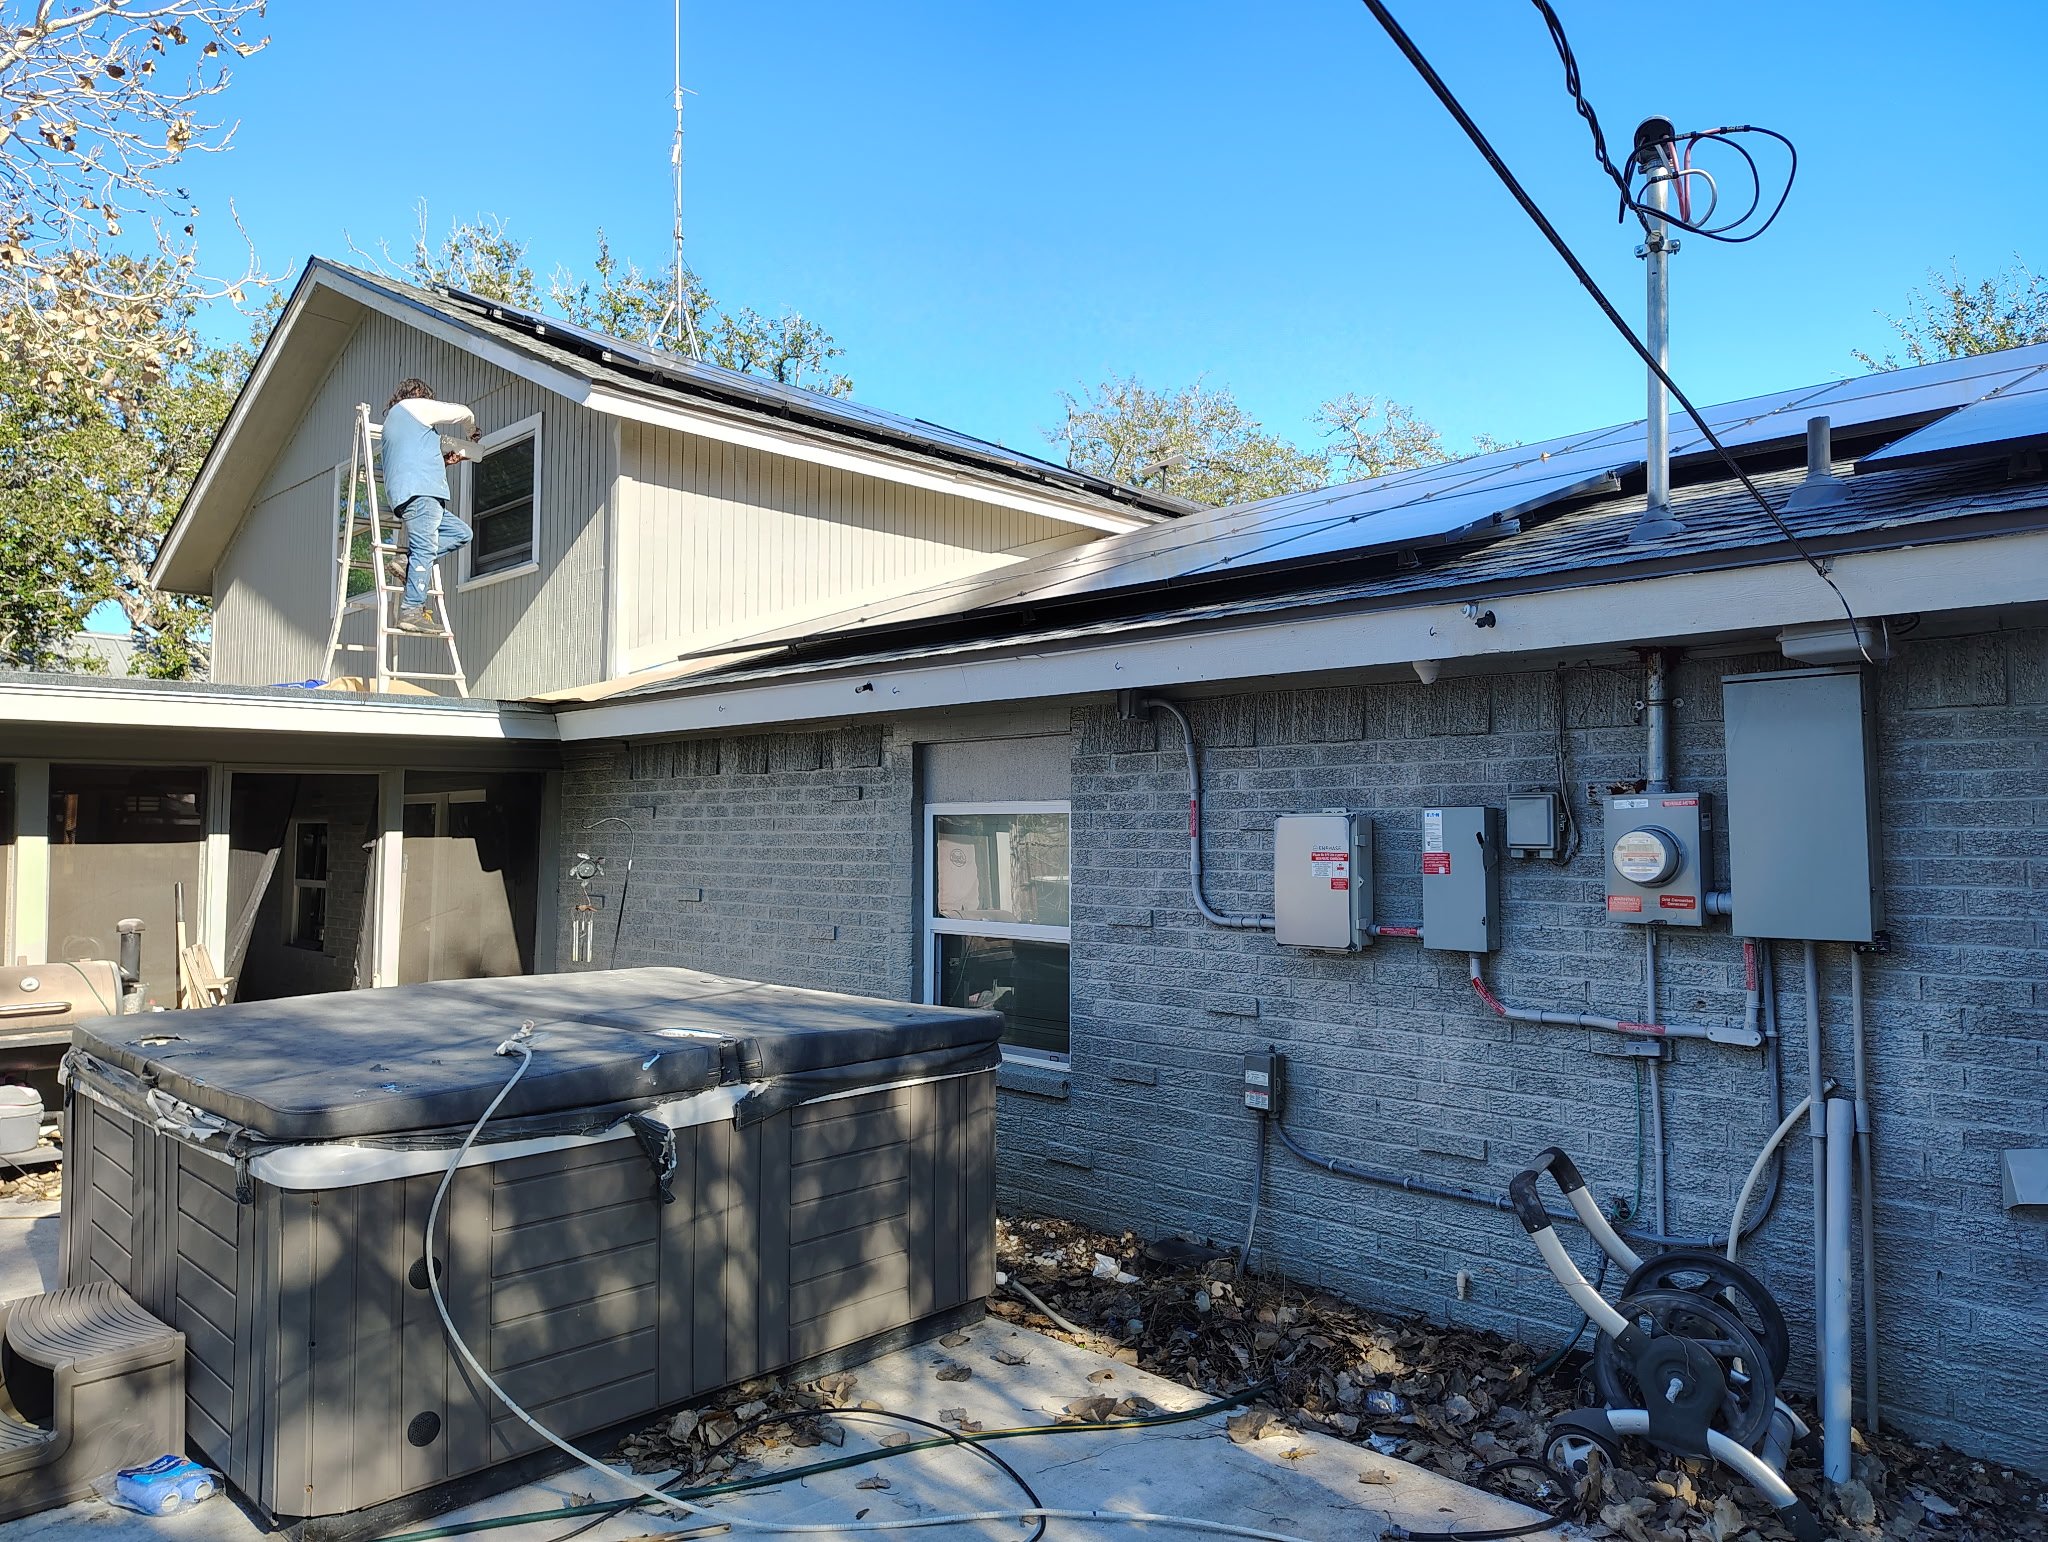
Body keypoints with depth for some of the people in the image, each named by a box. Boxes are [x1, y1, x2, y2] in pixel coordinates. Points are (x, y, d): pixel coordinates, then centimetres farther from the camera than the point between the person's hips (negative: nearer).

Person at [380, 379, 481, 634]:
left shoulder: (391, 418, 34)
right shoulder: (415, 406, 9)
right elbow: (463, 413, 12)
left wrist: (444, 459, 33)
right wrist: (472, 433, 31)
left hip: (403, 494, 10)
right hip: (420, 489, -10)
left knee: (461, 533, 11)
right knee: (425, 549, -15)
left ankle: (408, 561, -3)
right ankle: (413, 611, -20)